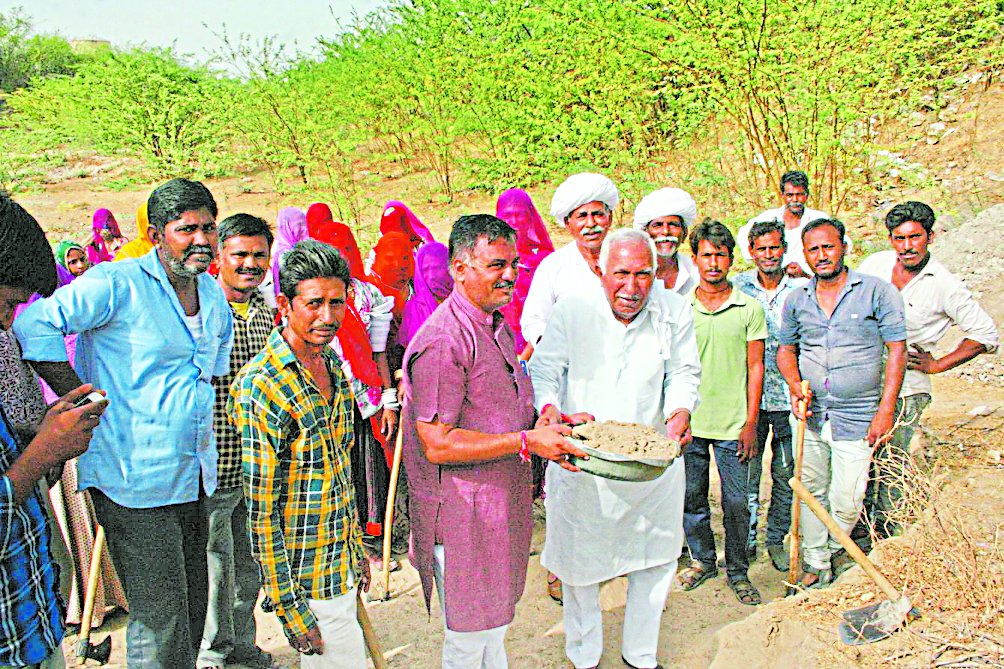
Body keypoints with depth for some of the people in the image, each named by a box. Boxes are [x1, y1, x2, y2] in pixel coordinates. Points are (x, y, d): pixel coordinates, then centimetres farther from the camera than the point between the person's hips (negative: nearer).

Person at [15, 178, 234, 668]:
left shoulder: (214, 295, 9)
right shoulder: (117, 283, -13)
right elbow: (35, 324, -19)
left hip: (193, 477, 7)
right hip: (134, 480, -7)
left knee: (192, 605, 20)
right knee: (161, 618, -2)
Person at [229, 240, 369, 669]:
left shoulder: (333, 363, 4)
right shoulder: (259, 387, -22)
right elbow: (260, 509, -20)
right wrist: (287, 604, -17)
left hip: (341, 564, 8)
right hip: (309, 578, -8)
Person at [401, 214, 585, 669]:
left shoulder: (497, 327, 10)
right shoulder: (443, 340, -23)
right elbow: (437, 445, -25)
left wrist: (545, 422, 4)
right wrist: (525, 440, -26)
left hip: (502, 505, 9)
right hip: (462, 515, -9)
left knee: (495, 622, 24)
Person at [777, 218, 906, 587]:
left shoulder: (878, 291, -5)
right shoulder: (796, 299, 6)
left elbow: (896, 350, -4)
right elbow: (785, 350, 16)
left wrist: (886, 410, -9)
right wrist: (795, 385, -4)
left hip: (857, 417, -3)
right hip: (810, 415, 3)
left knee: (846, 502, 0)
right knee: (811, 493, 11)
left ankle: (836, 551, 30)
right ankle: (816, 564, 27)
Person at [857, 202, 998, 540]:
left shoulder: (945, 286, -6)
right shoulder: (874, 265, 2)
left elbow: (986, 335, 1)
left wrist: (936, 365, -4)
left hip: (904, 389, -3)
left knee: (891, 469, 3)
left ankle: (887, 537, 22)